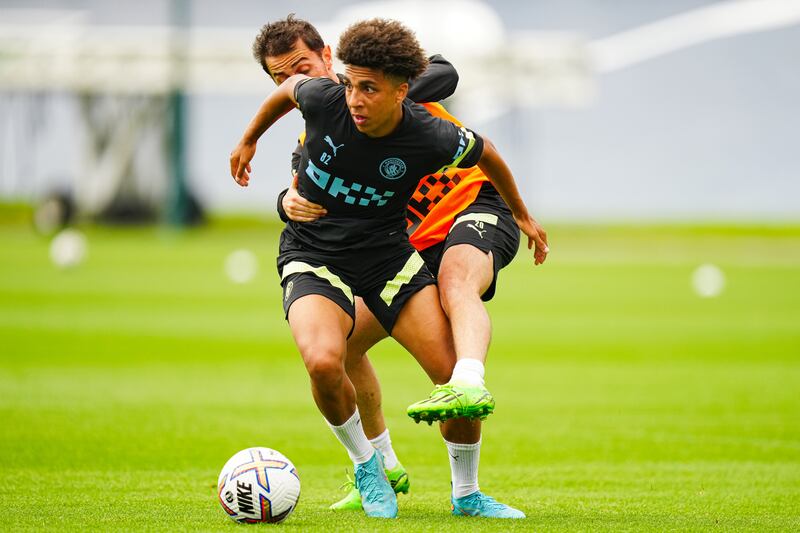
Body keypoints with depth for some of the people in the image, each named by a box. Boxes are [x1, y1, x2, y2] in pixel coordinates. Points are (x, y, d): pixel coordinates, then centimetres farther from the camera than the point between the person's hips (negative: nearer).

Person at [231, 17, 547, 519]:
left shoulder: (432, 139, -19)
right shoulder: (323, 100, -19)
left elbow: (485, 153, 4)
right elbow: (289, 87, 7)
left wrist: (522, 215, 19)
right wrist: (249, 141, 23)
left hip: (388, 253, 1)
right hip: (313, 256, -1)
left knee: (458, 372, -12)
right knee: (324, 363, -30)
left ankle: (467, 493, 13)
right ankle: (365, 465, 0)